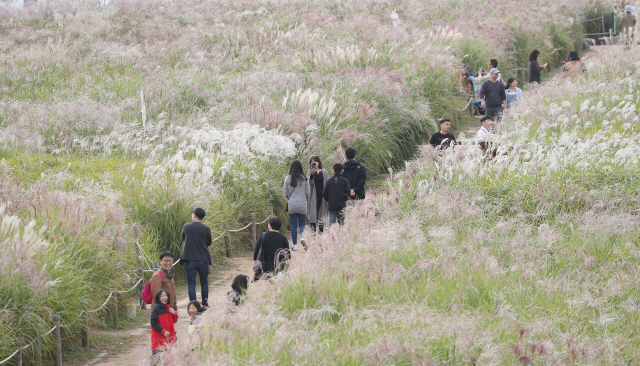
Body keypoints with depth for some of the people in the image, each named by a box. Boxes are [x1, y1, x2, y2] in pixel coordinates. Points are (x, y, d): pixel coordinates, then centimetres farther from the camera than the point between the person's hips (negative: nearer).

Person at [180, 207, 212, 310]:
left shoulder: (186, 227, -1)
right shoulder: (206, 229, -4)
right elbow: (209, 243, 7)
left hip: (189, 259, 0)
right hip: (203, 259, 0)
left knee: (191, 283, 3)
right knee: (204, 282, 14)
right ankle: (204, 304, 16)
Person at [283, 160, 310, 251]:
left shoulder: (288, 178, -4)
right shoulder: (304, 178, -4)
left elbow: (286, 193, 0)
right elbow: (308, 192, 0)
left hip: (291, 204, 0)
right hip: (302, 204, 0)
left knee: (293, 225, 6)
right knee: (302, 224, 9)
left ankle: (295, 245, 7)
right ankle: (302, 237, -20)